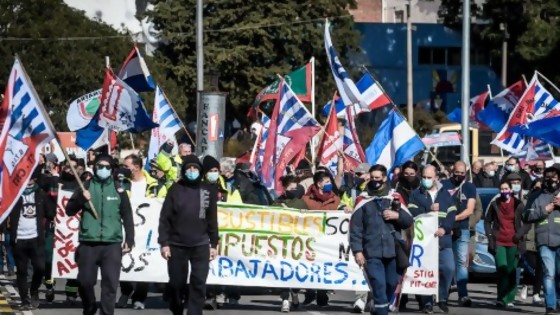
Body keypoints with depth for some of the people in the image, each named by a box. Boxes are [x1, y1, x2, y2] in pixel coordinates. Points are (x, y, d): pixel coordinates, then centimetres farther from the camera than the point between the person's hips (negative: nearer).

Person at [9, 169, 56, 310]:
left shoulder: (41, 194, 9)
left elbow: (51, 213, 7)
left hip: (36, 238, 1)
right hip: (19, 239, -1)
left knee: (40, 267, -8)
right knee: (21, 271, 3)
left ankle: (34, 291, 18)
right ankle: (25, 301, 10)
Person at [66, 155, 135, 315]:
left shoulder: (118, 190, 9)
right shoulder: (86, 186, 8)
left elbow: (127, 217, 11)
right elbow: (69, 210, 4)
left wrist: (129, 240, 3)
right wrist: (81, 199, -15)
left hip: (112, 244, 0)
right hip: (88, 244, 0)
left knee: (110, 283, -6)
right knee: (85, 281, 2)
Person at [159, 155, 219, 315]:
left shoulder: (209, 190, 6)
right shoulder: (176, 189, 0)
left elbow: (212, 219, 10)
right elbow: (165, 218, -1)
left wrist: (214, 244, 7)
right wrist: (164, 242, -8)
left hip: (201, 246, 1)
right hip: (177, 245, -1)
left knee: (198, 285, -6)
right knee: (177, 284, 6)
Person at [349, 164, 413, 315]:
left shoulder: (394, 199, 10)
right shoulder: (363, 202, 2)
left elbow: (409, 221, 10)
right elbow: (355, 228, -1)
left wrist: (397, 215, -10)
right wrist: (357, 250, -8)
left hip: (392, 251, 4)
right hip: (372, 252, -4)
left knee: (391, 285, 11)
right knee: (379, 285, -13)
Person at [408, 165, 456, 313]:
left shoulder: (445, 194, 13)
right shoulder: (416, 194, 9)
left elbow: (452, 215, 4)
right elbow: (413, 213, -7)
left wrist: (445, 228, -13)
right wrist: (429, 210, -13)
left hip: (443, 239, 1)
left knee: (449, 268, -10)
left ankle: (442, 298, 8)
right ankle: (427, 302, 6)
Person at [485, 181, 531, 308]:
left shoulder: (518, 205, 2)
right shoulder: (495, 204, 6)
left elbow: (528, 222, 6)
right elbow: (487, 221, 16)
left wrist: (520, 234, -7)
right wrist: (489, 234, 3)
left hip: (513, 243, 0)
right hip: (499, 242, 0)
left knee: (512, 271, 1)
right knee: (502, 269, -11)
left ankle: (510, 300, 5)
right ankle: (502, 299, -9)